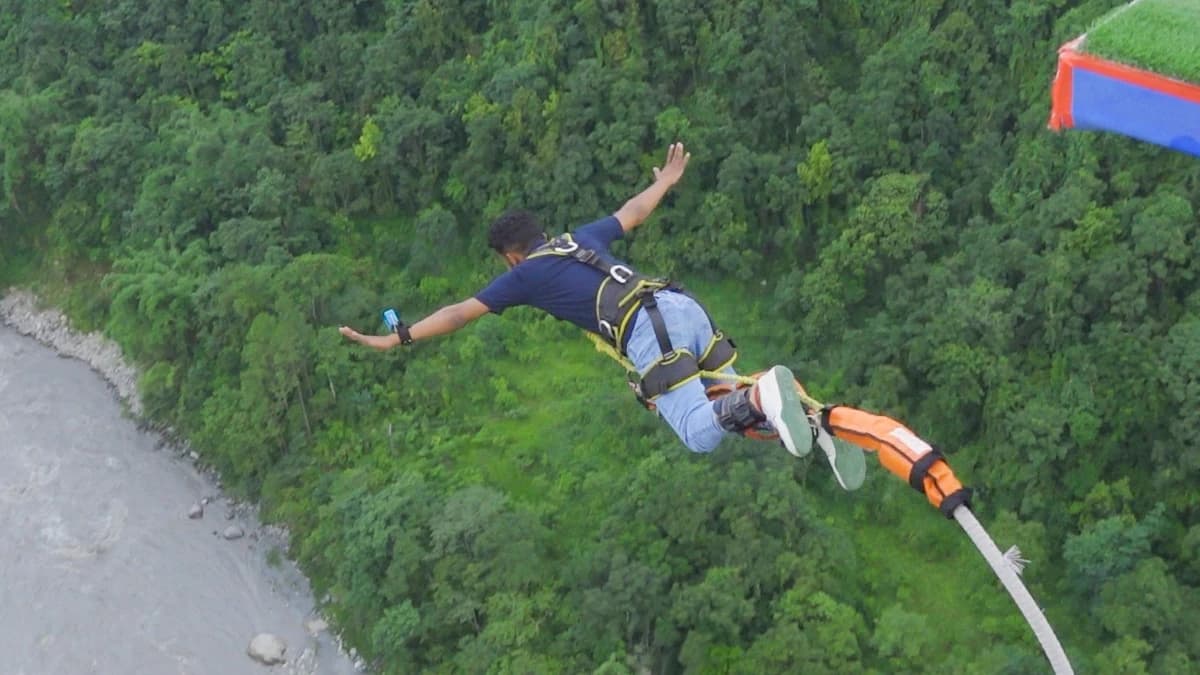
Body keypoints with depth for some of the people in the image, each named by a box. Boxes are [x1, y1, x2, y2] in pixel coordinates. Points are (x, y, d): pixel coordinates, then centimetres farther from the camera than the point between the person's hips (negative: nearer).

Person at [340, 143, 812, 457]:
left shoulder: (525, 275, 12)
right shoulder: (583, 237, 28)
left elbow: (460, 313, 13)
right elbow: (633, 212, 41)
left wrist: (396, 339, 18)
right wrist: (665, 181, 61)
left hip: (648, 332, -7)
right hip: (683, 303, 7)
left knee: (700, 436, -10)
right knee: (728, 406, 14)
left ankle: (761, 396, -38)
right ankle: (767, 396, -18)